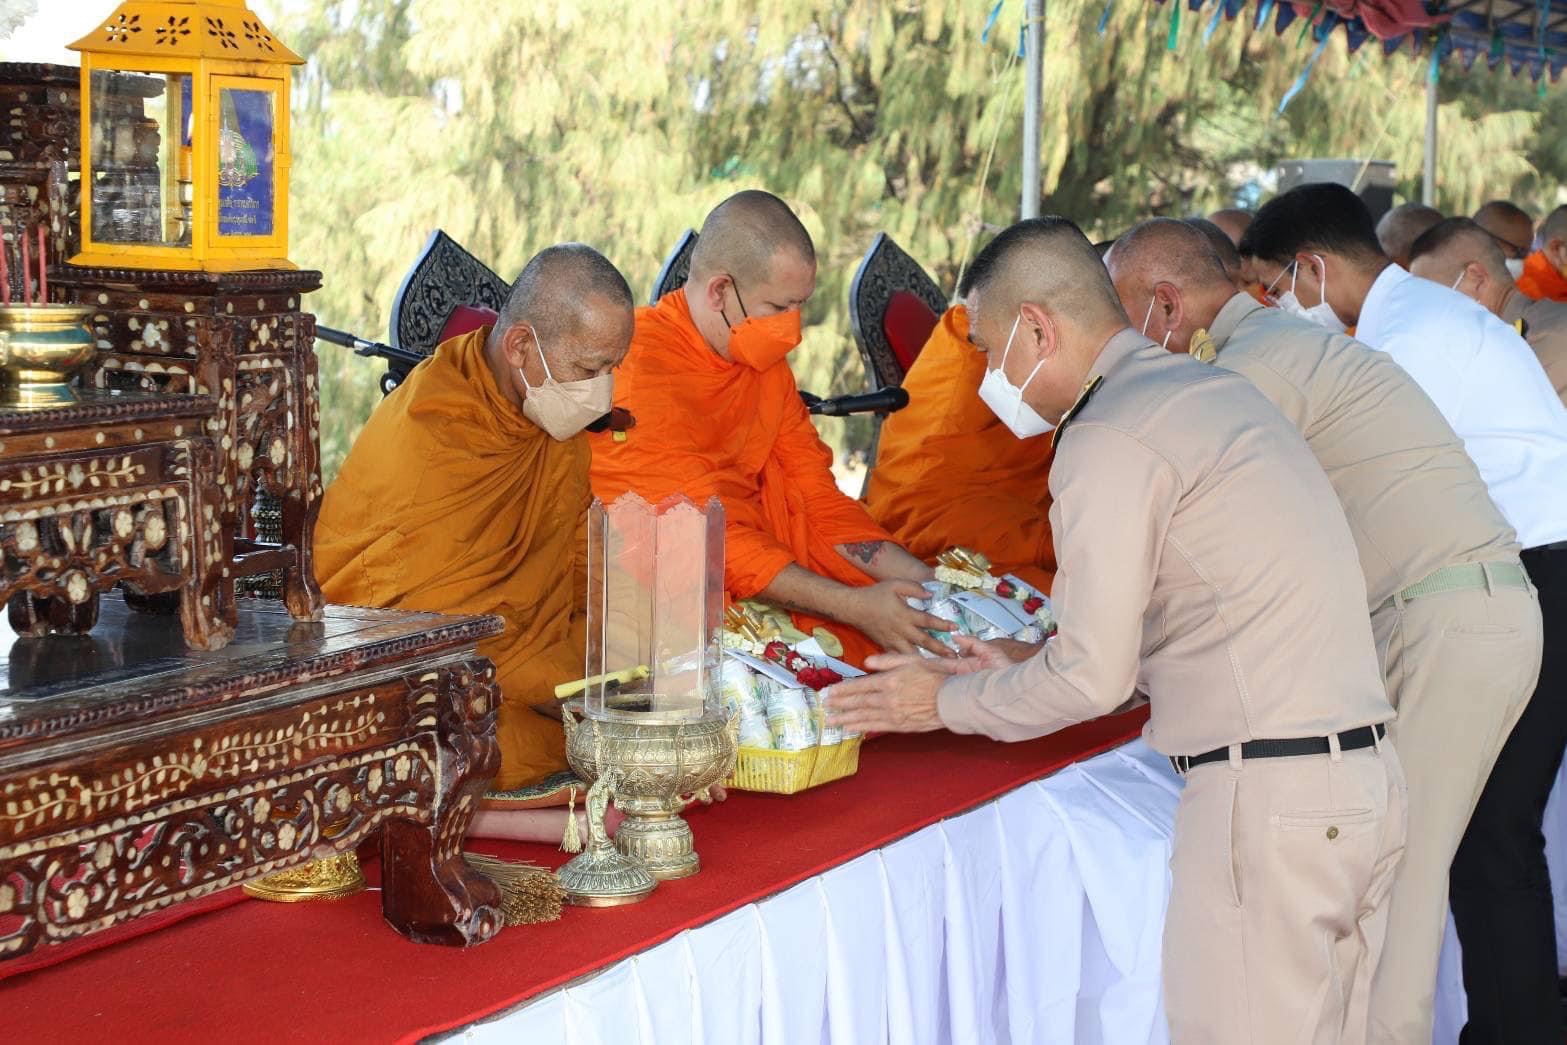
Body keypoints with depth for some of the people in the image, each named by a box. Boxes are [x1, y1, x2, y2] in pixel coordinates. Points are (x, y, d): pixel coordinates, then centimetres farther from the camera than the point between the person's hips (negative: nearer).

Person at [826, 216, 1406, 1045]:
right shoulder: (1211, 388, 18)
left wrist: (945, 701, 4)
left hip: (1265, 797, -9)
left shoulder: (1107, 439, -11)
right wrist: (1032, 665, 24)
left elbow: (1094, 680, -12)